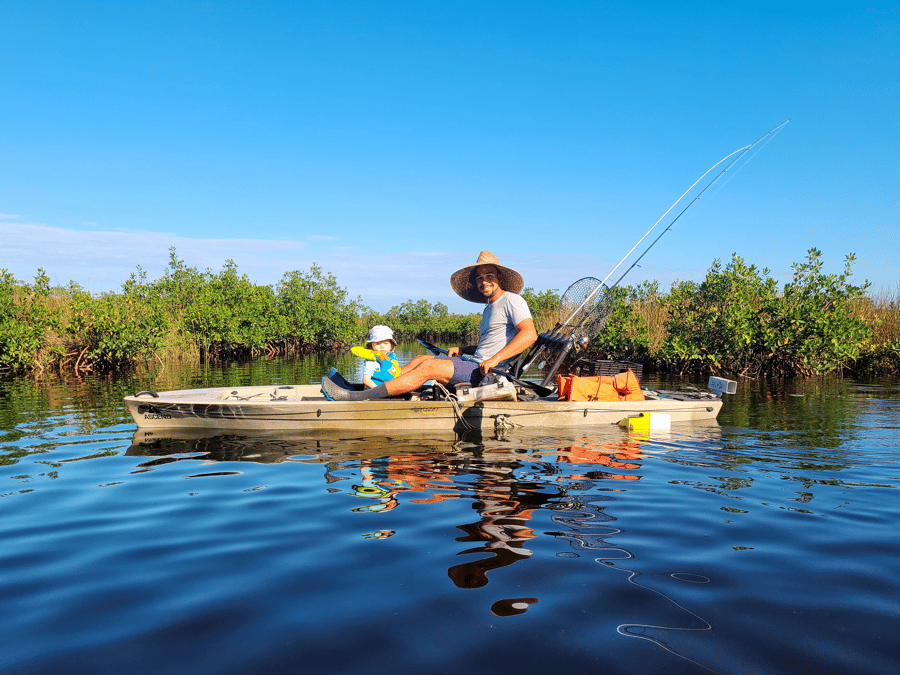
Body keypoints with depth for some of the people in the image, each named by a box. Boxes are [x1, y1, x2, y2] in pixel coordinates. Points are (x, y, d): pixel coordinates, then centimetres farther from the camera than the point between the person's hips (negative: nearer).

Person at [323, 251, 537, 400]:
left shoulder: (512, 300, -4)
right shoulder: (488, 309, 25)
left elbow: (530, 334, -19)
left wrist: (494, 359, -25)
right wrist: (461, 349, 11)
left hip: (487, 372, -9)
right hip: (475, 364, 9)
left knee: (428, 366, -21)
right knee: (421, 359, 0)